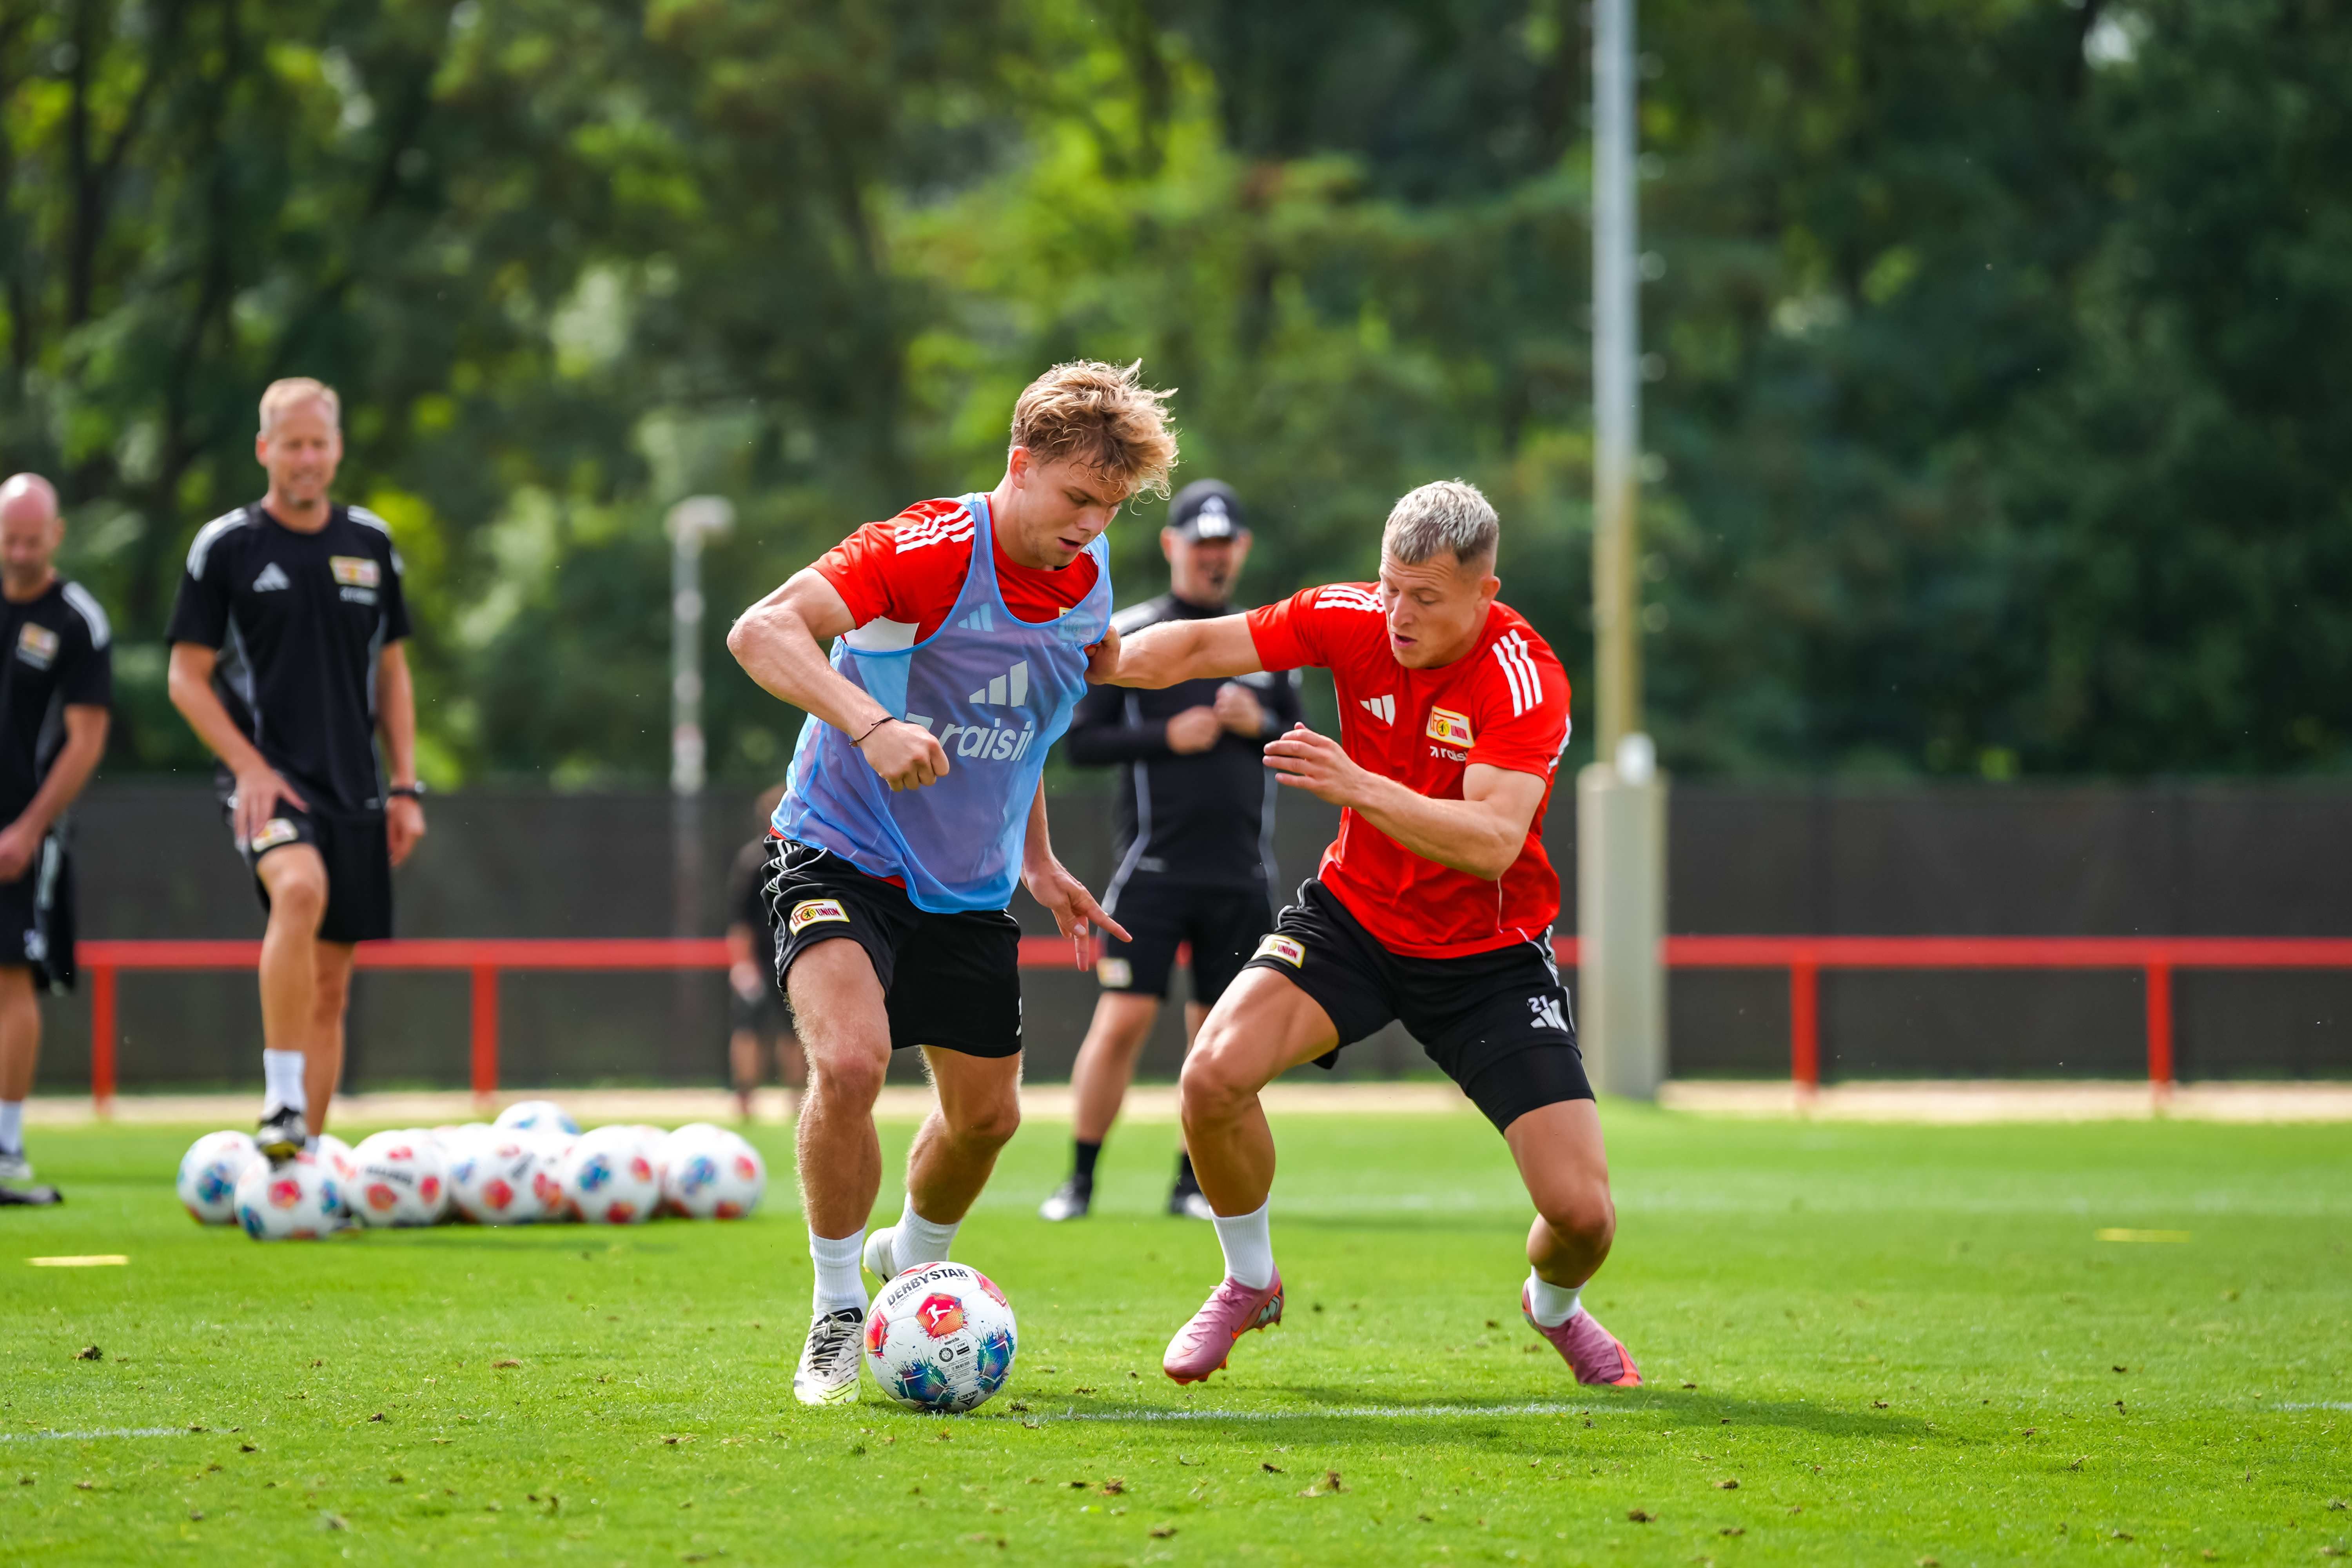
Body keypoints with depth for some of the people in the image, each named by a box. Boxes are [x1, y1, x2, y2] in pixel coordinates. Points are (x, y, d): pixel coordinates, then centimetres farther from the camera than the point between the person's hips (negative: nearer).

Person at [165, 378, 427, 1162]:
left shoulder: (371, 543, 11)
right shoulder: (226, 546, -2)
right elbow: (187, 677, -1)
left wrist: (405, 787, 10)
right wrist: (250, 767, -13)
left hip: (352, 788, 5)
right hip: (269, 779, -5)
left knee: (330, 985, 5)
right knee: (301, 889, -34)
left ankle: (306, 1154, 13)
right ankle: (282, 1103, -32)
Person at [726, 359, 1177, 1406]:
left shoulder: (1085, 585, 0)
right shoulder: (926, 553, -23)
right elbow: (761, 630, -36)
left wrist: (1037, 861, 19)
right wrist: (871, 723, -50)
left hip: (970, 888, 7)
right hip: (844, 855, -7)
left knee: (987, 1114, 11)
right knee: (851, 1059, -29)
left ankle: (911, 1261, 43)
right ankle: (837, 1320, -12)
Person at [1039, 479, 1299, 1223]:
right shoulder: (1125, 636, 1)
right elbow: (1081, 740, -2)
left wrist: (1259, 726, -5)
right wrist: (1168, 737, -14)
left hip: (1242, 875, 3)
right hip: (1155, 869, -3)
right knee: (1123, 1021, -10)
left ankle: (1193, 1183, 15)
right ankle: (1080, 1181, 0)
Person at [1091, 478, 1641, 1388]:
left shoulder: (1524, 681, -26)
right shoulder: (1355, 620, -13)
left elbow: (1492, 841, -38)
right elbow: (1206, 645, -7)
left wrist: (1360, 787, -49)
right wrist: (1111, 660, -27)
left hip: (1489, 954, -3)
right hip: (1354, 914, 3)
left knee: (1582, 1211, -12)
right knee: (1215, 1074, -23)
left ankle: (1554, 1306, 28)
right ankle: (1249, 1282, 6)